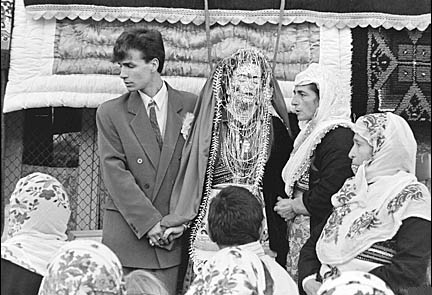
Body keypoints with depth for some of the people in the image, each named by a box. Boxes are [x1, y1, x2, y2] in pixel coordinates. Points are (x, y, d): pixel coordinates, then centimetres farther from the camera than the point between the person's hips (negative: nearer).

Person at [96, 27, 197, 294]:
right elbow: (115, 173, -4)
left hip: (174, 233, 0)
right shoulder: (110, 113, 4)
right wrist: (149, 222, -12)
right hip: (126, 235, 0)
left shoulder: (192, 106, 5)